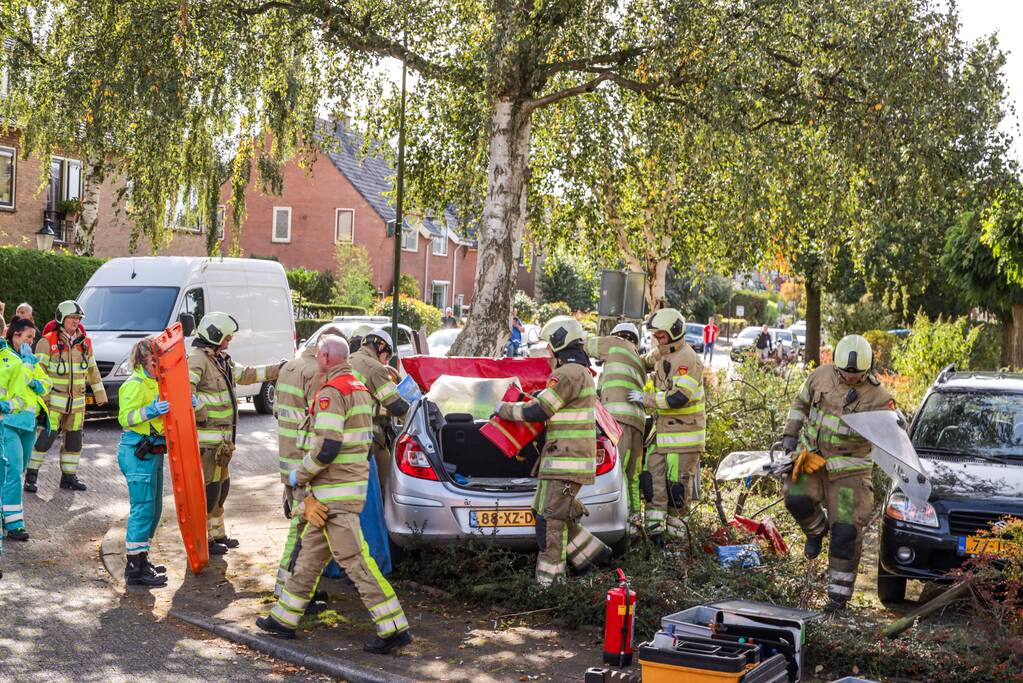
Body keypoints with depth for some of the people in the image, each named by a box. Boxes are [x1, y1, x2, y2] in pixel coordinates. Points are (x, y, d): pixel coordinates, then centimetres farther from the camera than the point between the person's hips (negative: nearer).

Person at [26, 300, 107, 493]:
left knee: (74, 439, 8)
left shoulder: (85, 343, 11)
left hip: (77, 402, 5)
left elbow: (92, 370, 18)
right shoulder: (47, 342, -5)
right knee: (45, 437, -8)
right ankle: (31, 475, 3)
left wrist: (100, 395, 17)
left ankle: (69, 476, 19)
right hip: (54, 400, -5)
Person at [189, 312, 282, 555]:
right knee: (209, 487, -5)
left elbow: (246, 374, 26)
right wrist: (201, 413, -30)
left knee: (221, 485, 18)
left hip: (220, 439, 10)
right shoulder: (197, 358, -15)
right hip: (207, 440, -10)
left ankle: (217, 534, 29)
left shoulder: (220, 360, 17)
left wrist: (277, 369, 23)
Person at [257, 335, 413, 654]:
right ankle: (284, 618, 27)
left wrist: (300, 475, -9)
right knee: (310, 554, 17)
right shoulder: (359, 389, 15)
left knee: (353, 558, -9)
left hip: (335, 493, -10)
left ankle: (394, 628, -8)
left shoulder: (332, 392, -16)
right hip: (353, 482, 10)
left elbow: (327, 447, -24)